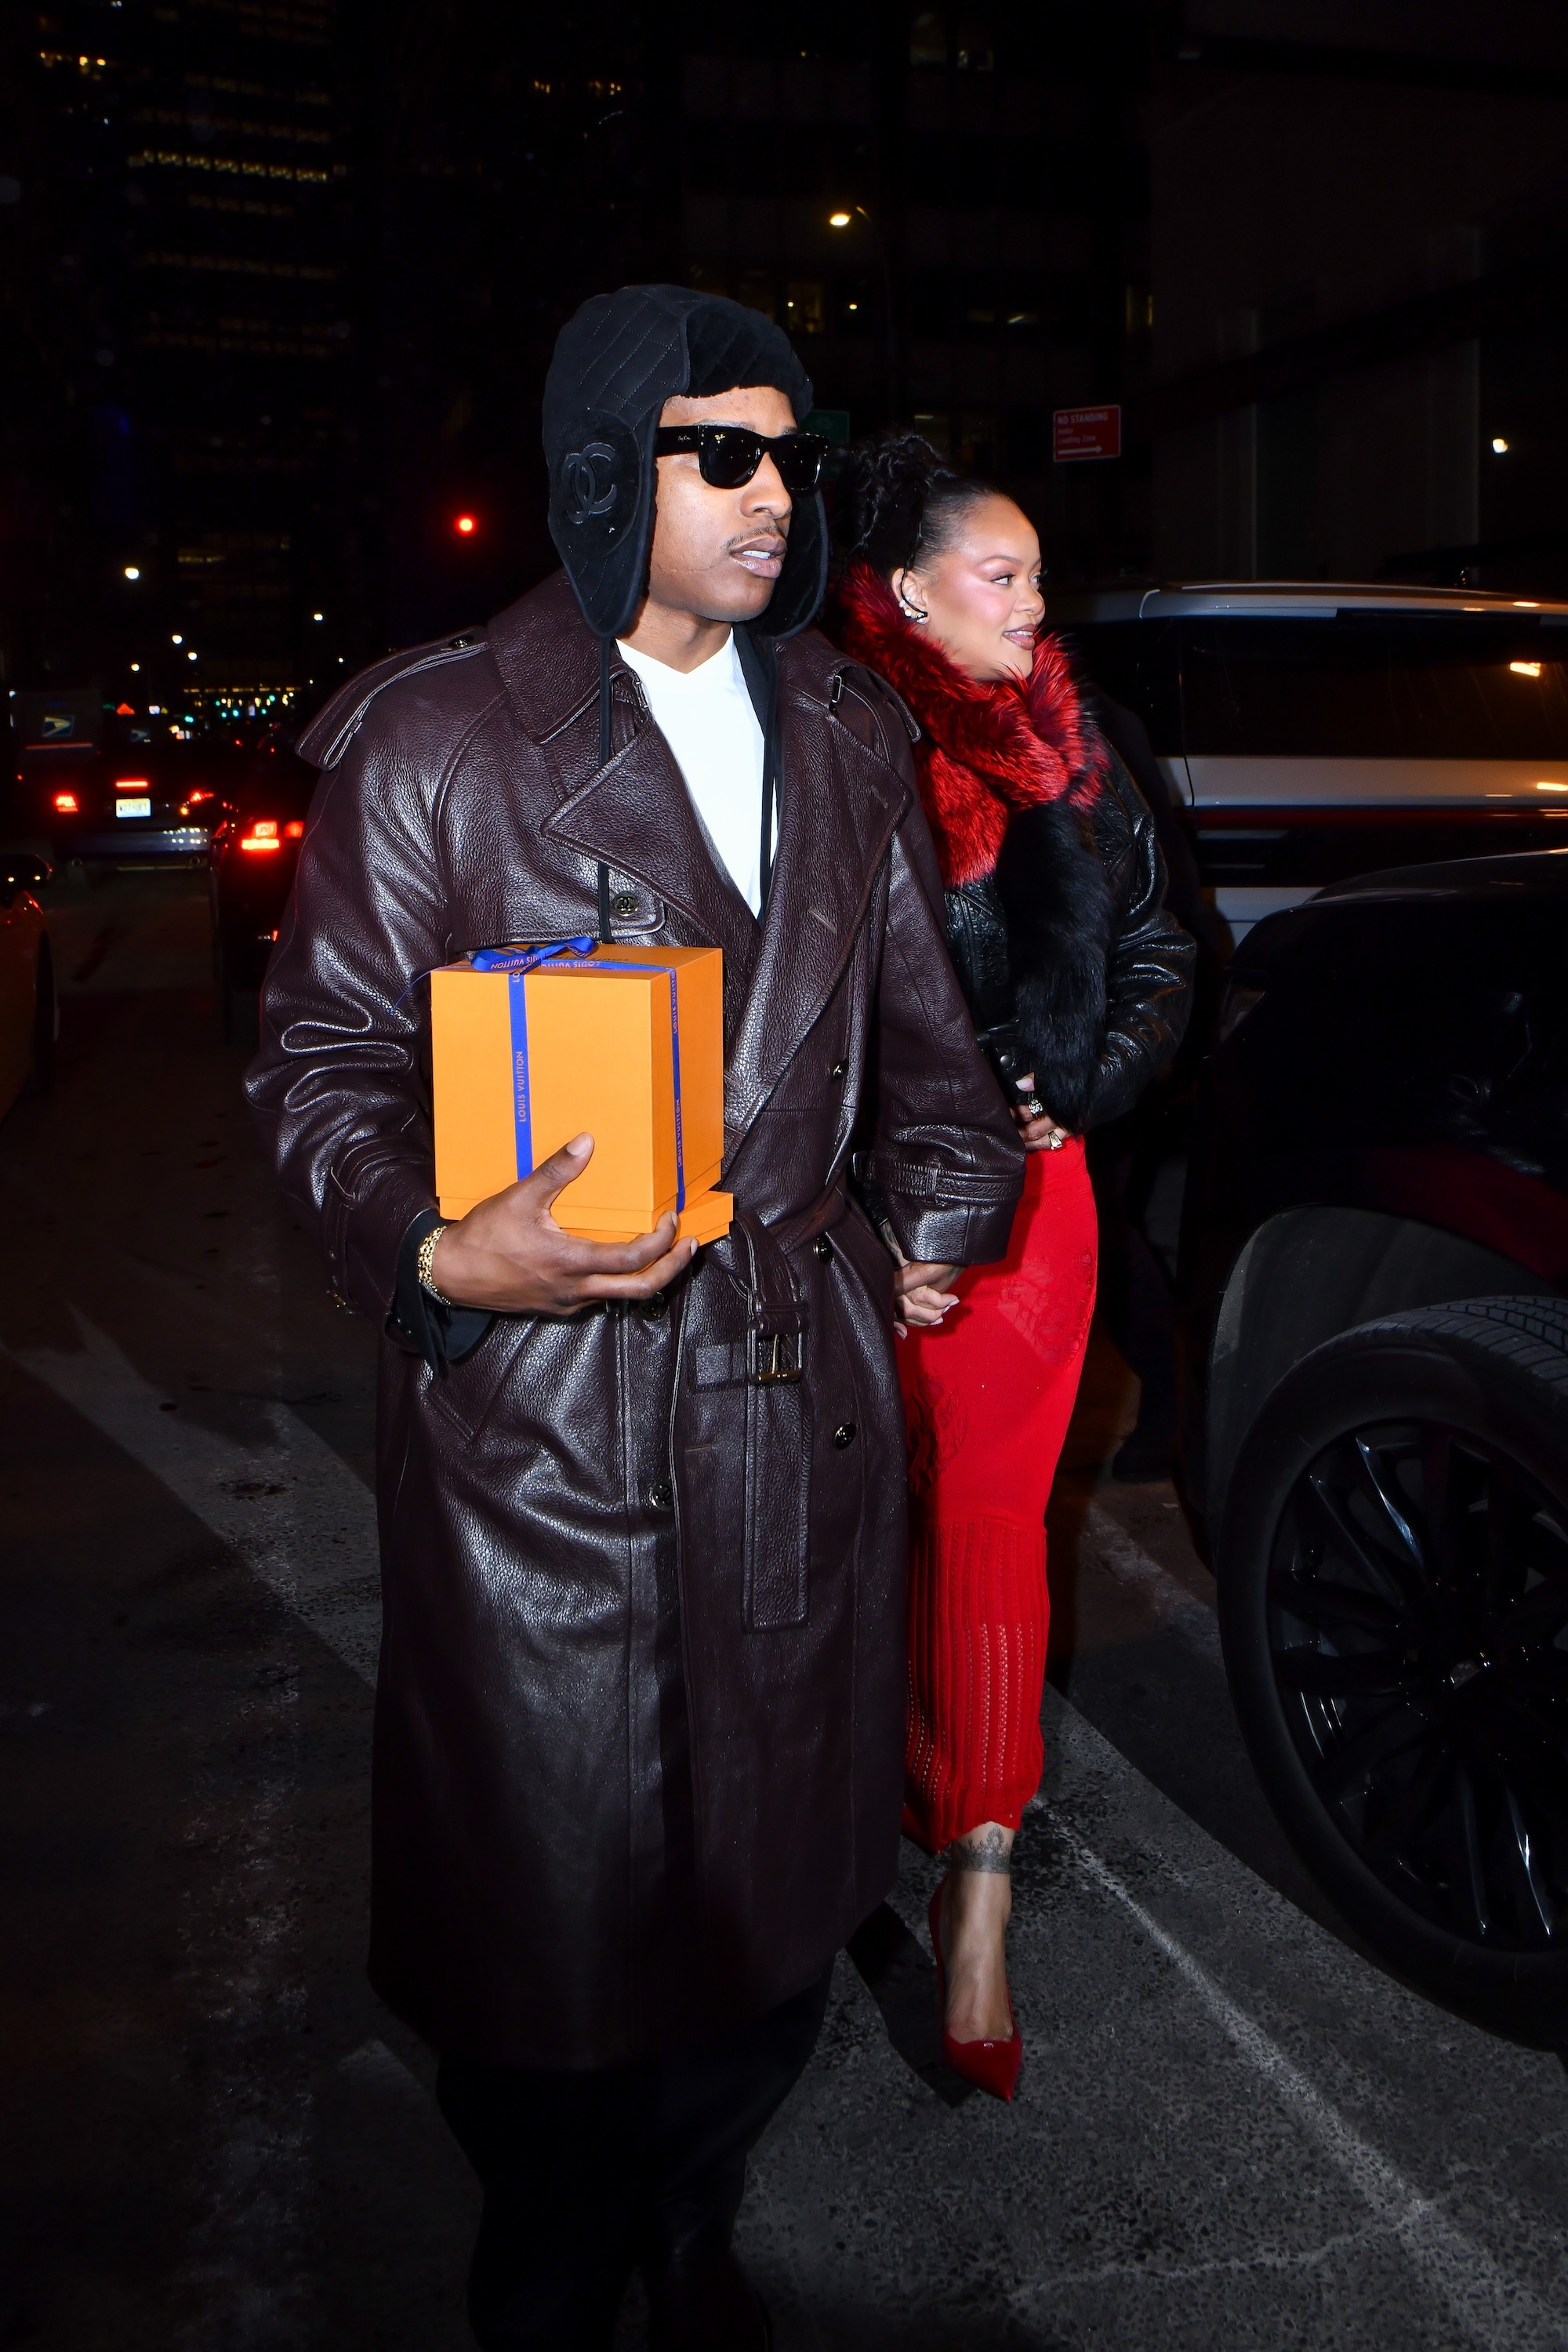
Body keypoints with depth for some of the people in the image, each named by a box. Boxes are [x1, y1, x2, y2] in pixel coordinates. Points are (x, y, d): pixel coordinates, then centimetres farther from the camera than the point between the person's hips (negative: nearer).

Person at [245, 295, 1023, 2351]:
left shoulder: (843, 734, 13)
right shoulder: (435, 737, -3)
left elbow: (917, 1015, 23)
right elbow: (326, 1059, -2)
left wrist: (941, 1210, 14)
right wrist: (433, 1257, -19)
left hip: (802, 1397, 5)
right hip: (541, 1417, -4)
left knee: (774, 1879, 13)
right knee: (556, 1895, 6)